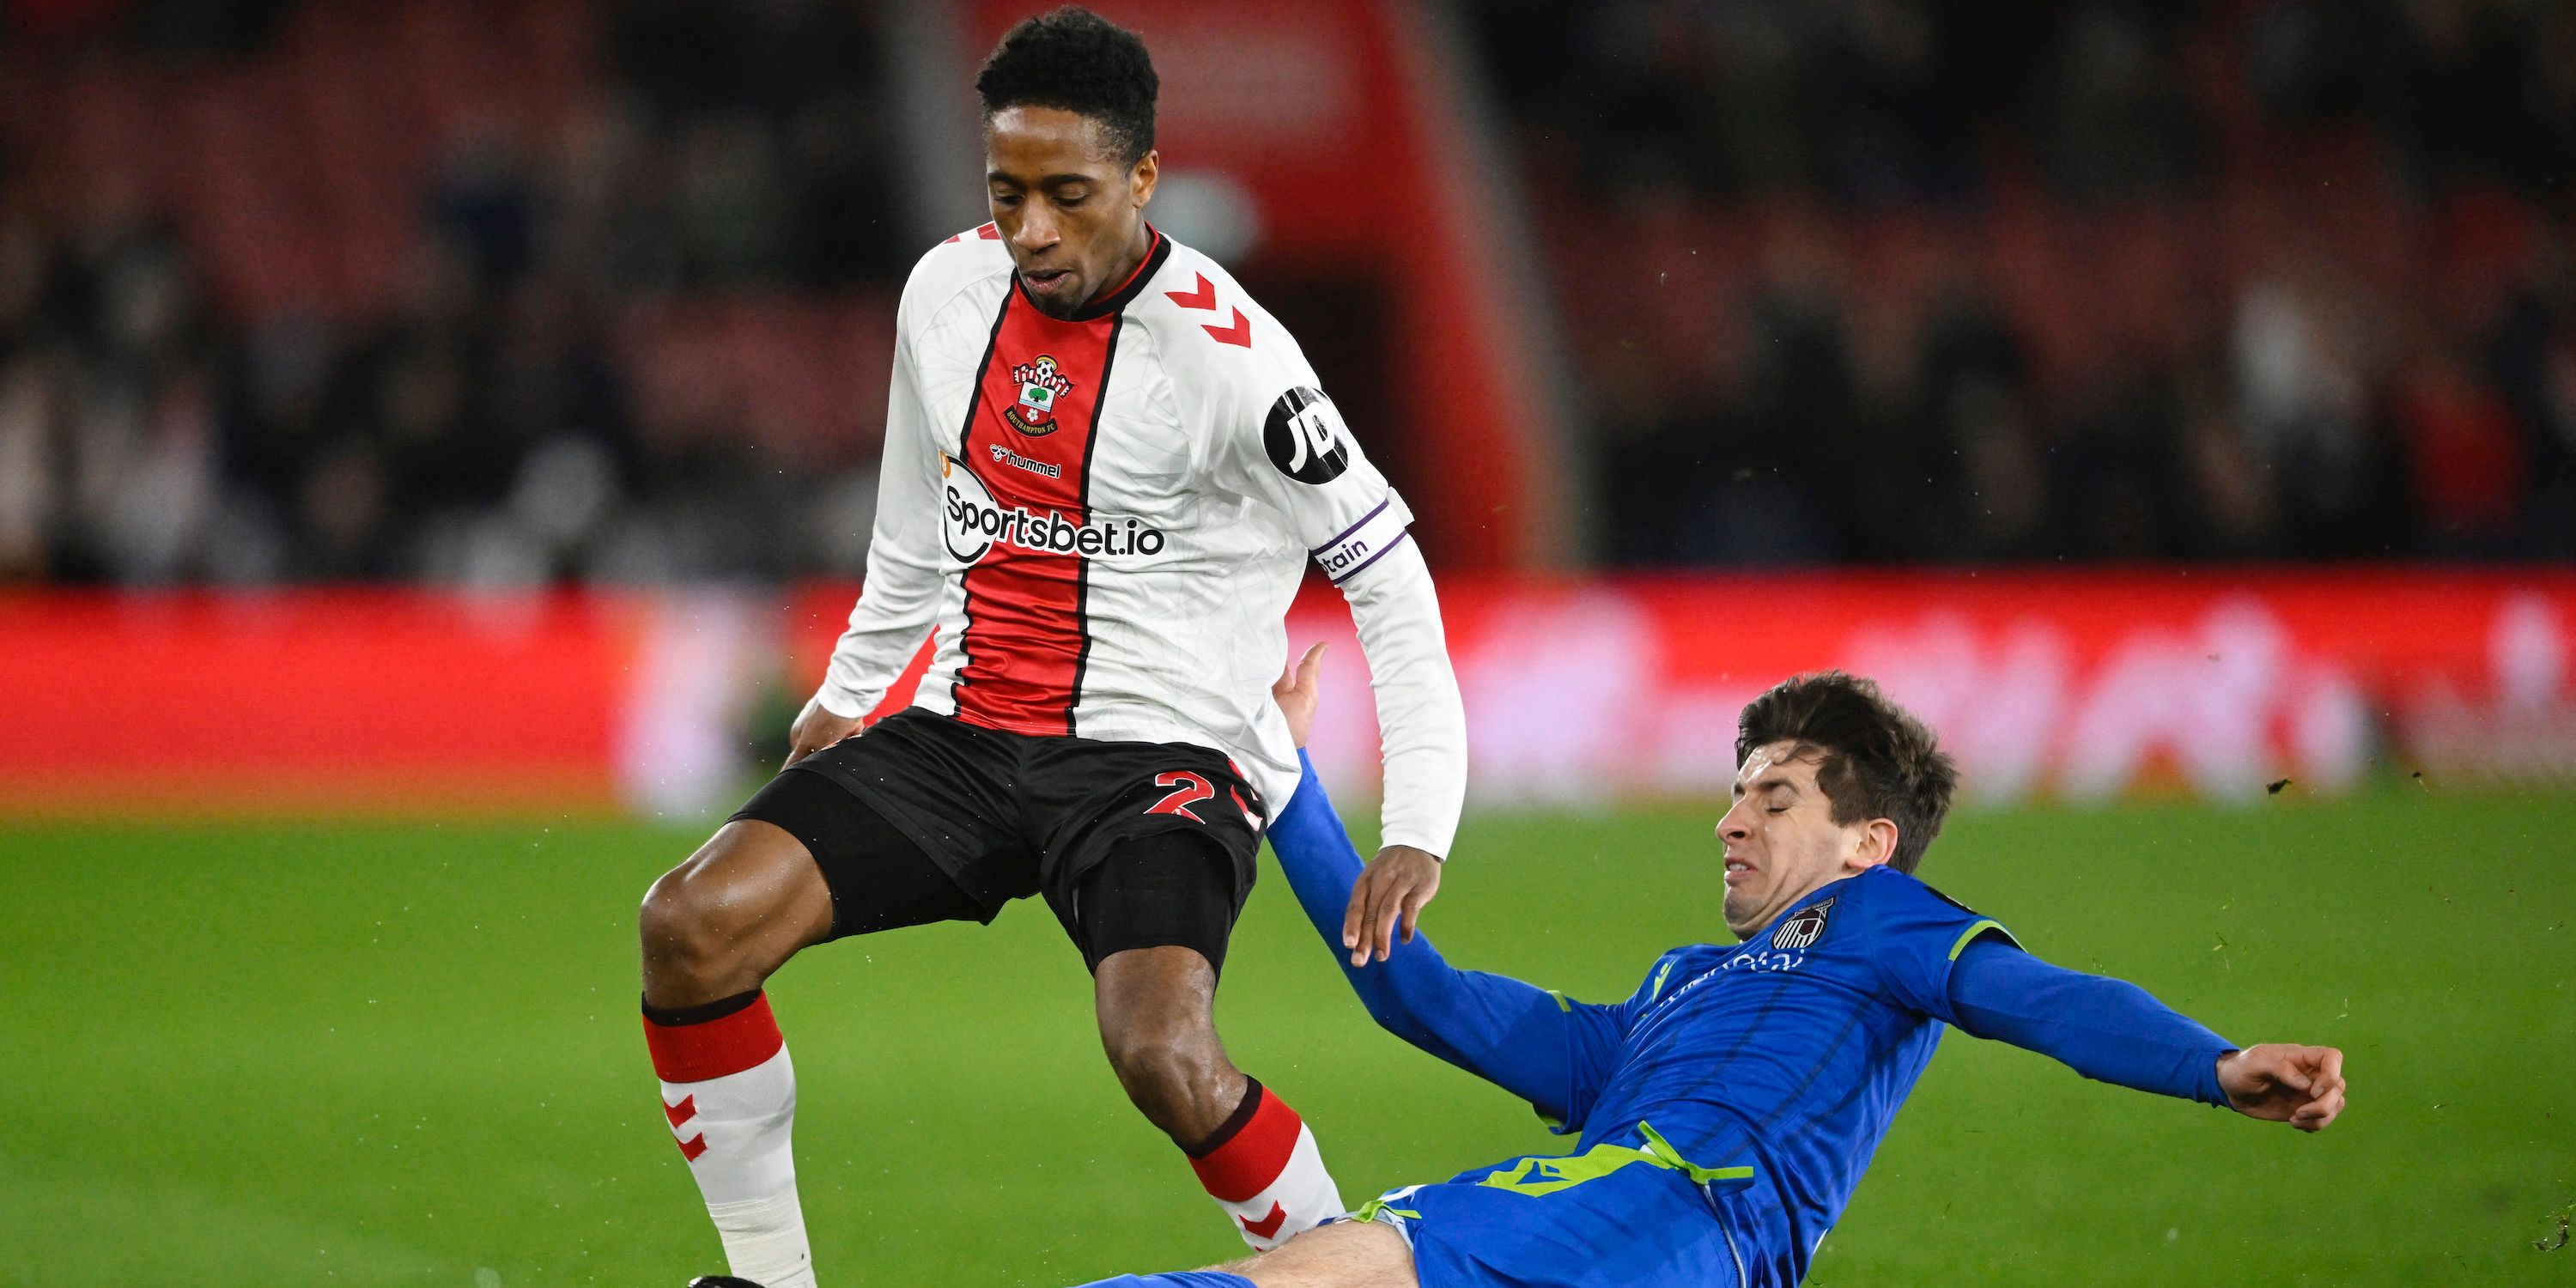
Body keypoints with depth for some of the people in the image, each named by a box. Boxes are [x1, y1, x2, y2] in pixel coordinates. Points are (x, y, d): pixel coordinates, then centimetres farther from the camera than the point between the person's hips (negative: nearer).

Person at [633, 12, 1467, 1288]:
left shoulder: (1224, 355, -15)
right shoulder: (948, 289, 4)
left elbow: (1391, 582, -10)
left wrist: (1416, 833, -16)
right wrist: (846, 694, 29)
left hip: (1161, 755, -6)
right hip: (963, 736, 6)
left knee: (1165, 1056, -31)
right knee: (691, 926, -14)